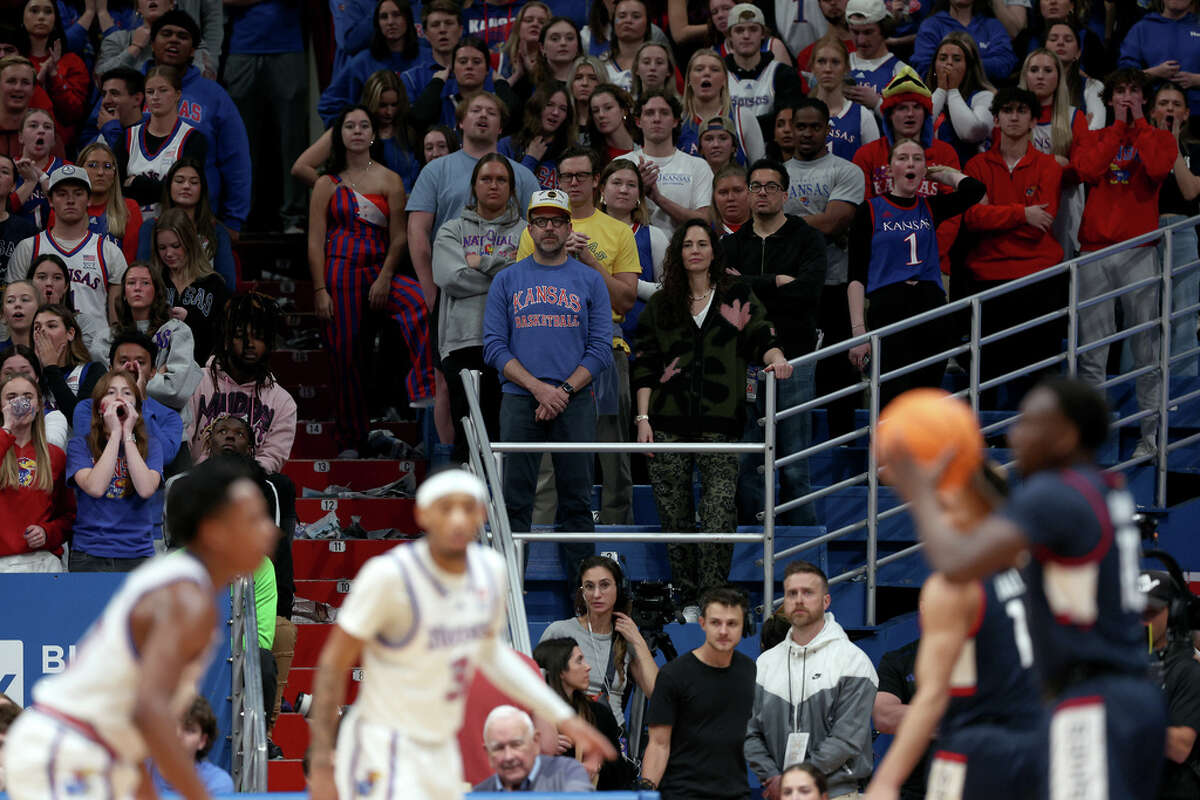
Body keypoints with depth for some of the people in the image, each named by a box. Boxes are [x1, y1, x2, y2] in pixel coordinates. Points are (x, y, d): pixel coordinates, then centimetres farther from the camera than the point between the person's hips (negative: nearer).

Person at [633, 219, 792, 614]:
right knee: (674, 514, 1)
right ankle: (686, 600, 9)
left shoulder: (737, 296, 11)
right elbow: (645, 366, 13)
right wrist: (643, 417, 4)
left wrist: (774, 357, -20)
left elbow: (760, 334, 3)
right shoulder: (660, 305, 14)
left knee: (719, 514, -13)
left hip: (720, 422, -2)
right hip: (669, 424, 2)